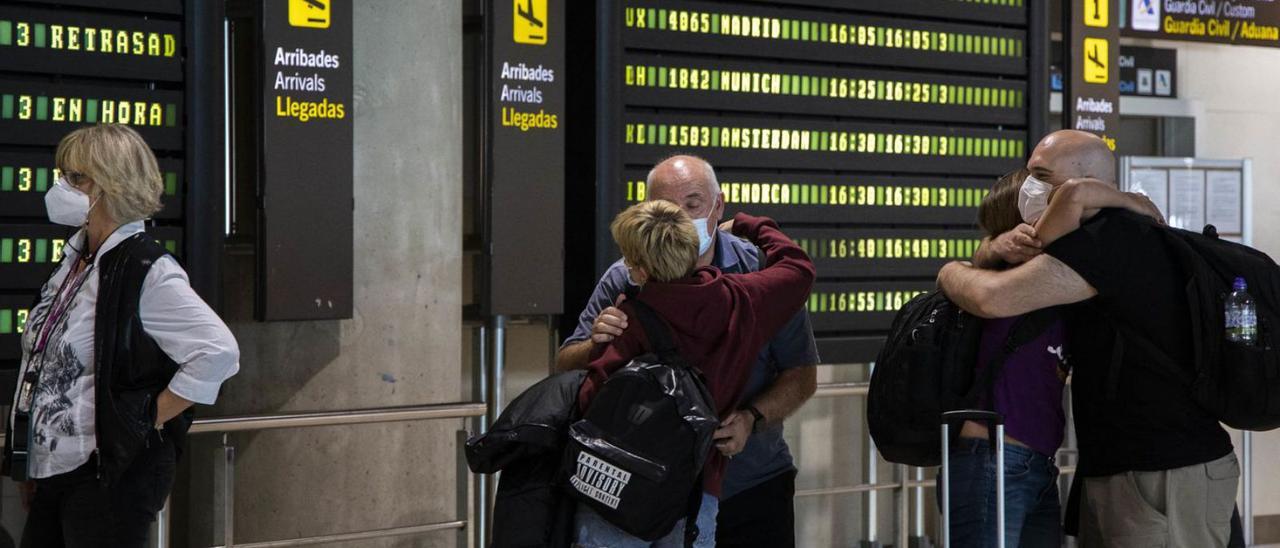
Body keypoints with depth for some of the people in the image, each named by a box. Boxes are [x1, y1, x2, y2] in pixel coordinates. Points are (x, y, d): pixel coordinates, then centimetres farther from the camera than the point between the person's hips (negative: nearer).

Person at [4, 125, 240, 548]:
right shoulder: (75, 261, 10)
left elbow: (219, 353, -24)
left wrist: (149, 420, -17)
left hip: (109, 479, -8)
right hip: (52, 471, 8)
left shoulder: (148, 272, -16)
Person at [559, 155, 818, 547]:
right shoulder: (624, 280, -5)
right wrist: (596, 345, -23)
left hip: (754, 489, 0)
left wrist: (752, 418, -23)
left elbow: (802, 375, -5)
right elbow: (566, 368, -1)